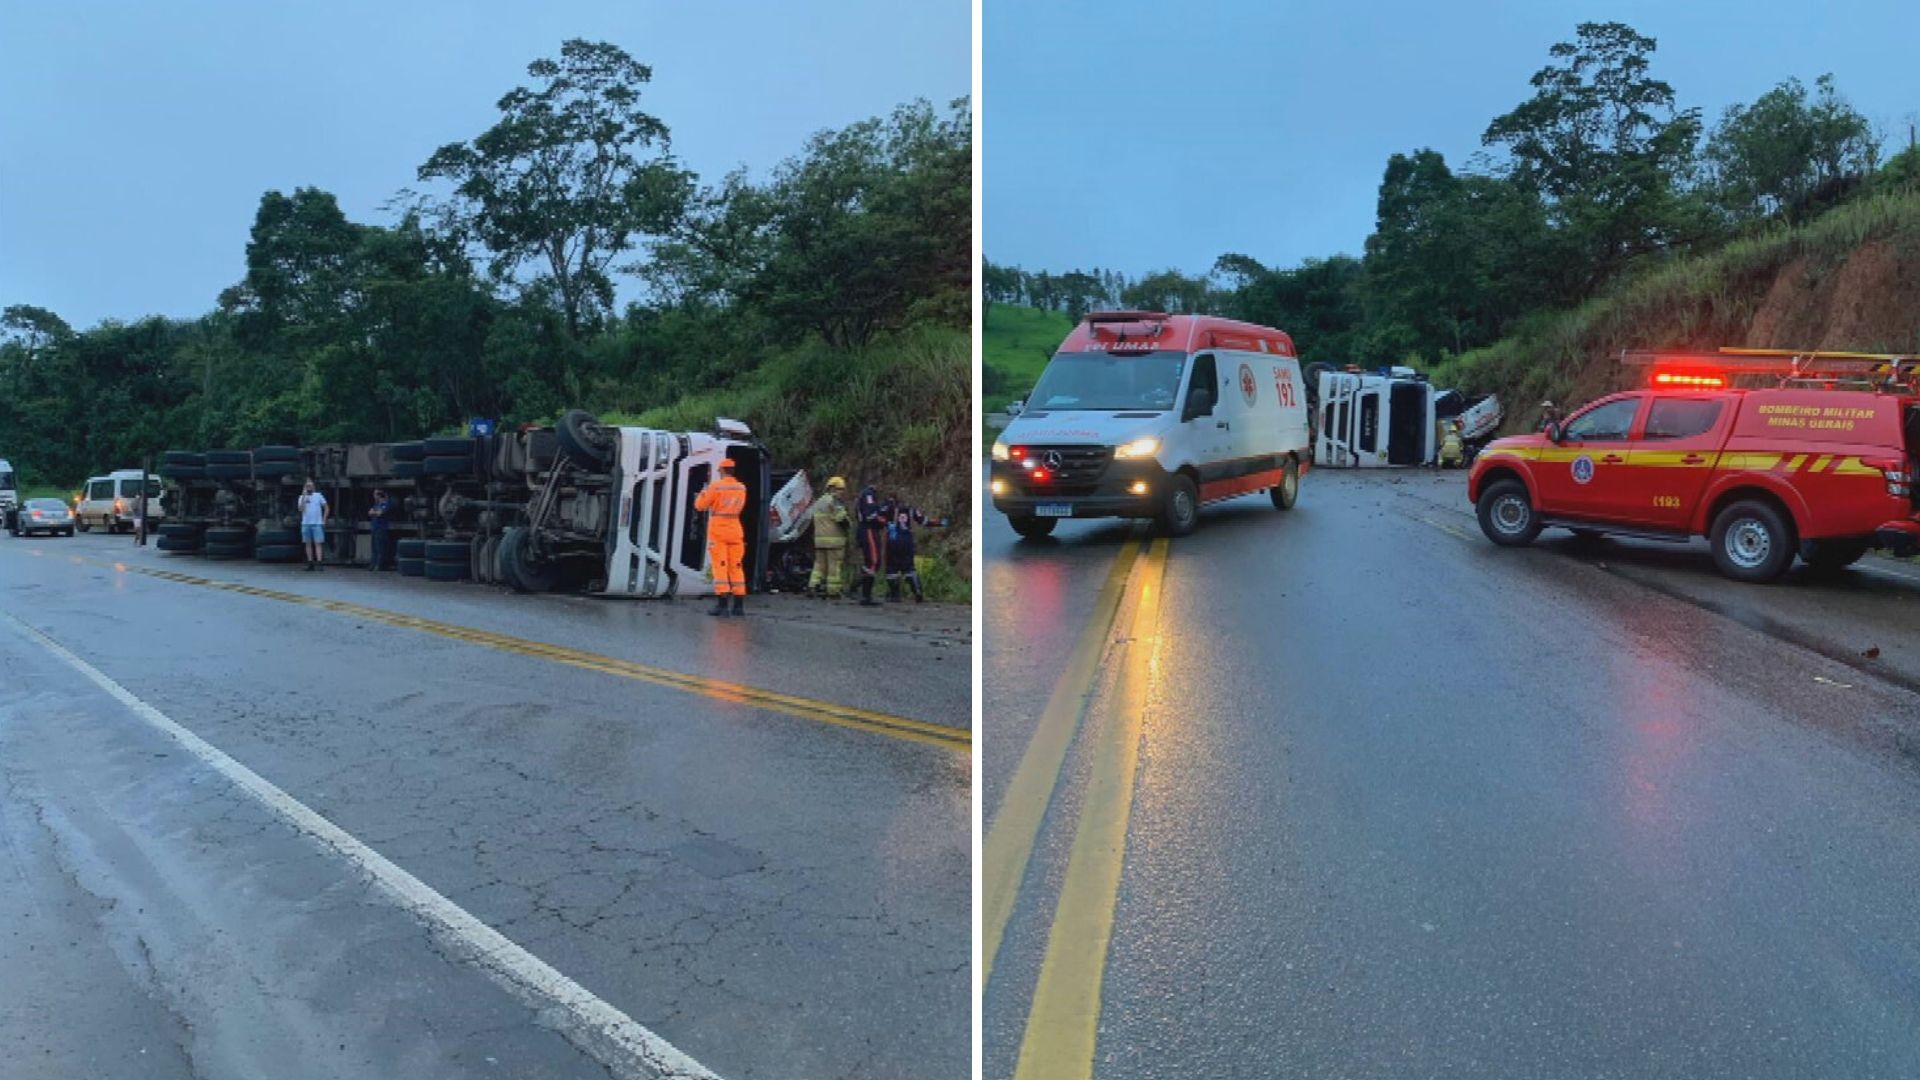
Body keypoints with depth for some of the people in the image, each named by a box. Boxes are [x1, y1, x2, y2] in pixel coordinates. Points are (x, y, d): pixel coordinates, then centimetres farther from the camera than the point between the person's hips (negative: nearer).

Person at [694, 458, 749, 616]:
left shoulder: (715, 486, -9)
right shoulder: (741, 488, 6)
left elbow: (700, 505, -2)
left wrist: (703, 492, 17)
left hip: (718, 530, -4)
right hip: (735, 530, 4)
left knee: (720, 566, -5)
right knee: (736, 567, 7)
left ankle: (722, 603, -11)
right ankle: (739, 604, 5)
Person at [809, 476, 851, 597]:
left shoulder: (818, 502, 19)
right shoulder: (833, 501, -10)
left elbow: (813, 520, 22)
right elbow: (841, 518, -16)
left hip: (819, 538, 8)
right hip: (834, 539, -8)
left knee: (820, 563, 13)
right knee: (835, 565, -3)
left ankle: (813, 585, 4)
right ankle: (833, 590, -3)